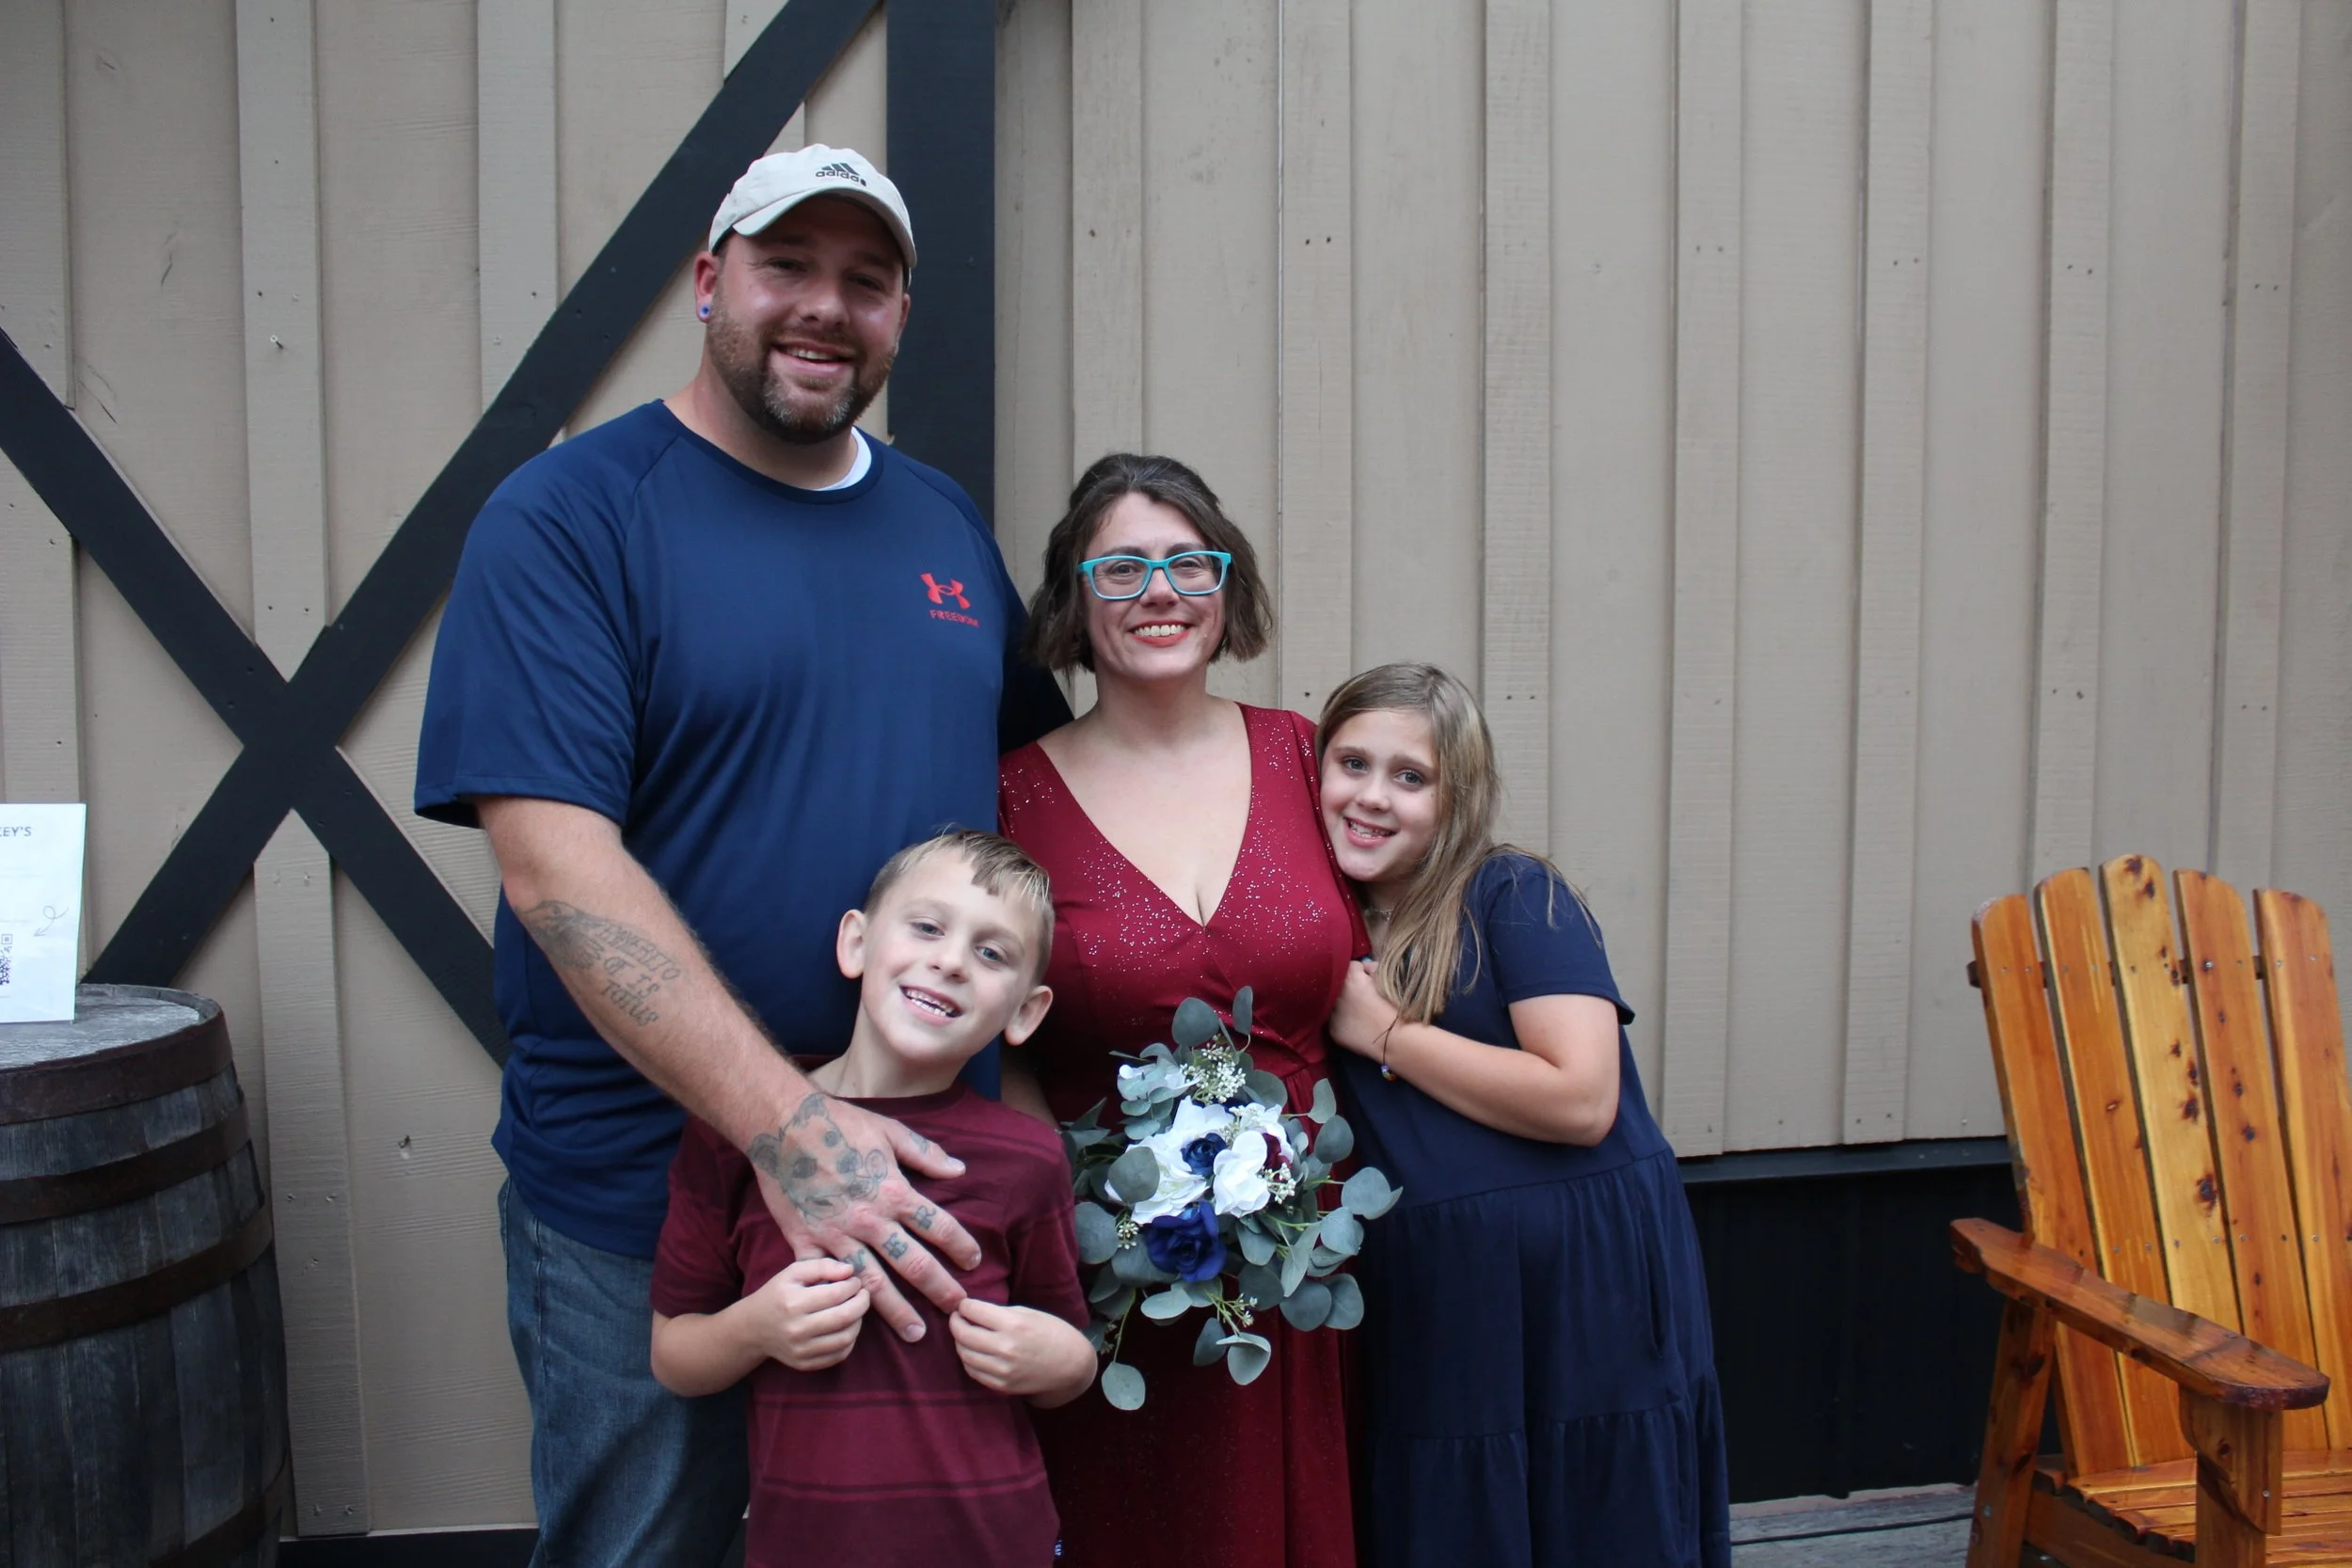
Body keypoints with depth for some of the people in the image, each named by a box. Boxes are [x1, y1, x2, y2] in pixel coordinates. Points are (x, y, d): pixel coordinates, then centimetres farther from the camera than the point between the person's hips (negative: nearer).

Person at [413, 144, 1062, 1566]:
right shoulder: (568, 518, -10)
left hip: (920, 1184, 5)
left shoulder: (947, 526, 7)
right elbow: (555, 864, -19)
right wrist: (783, 1122, -28)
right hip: (641, 1210, -5)